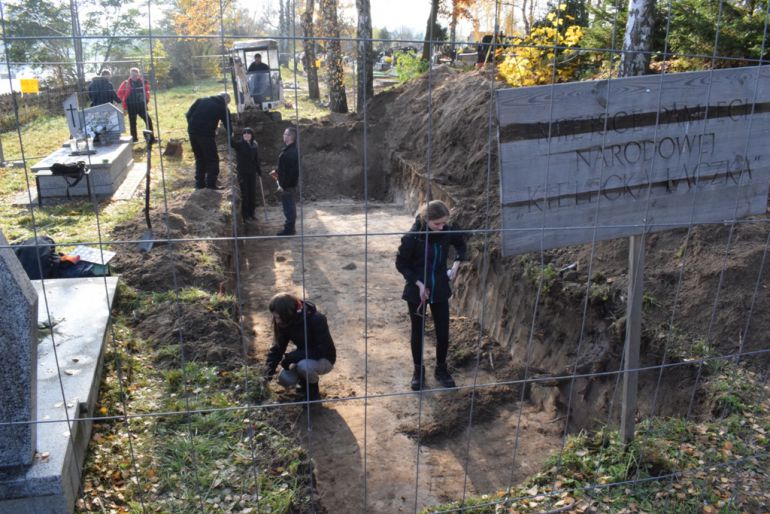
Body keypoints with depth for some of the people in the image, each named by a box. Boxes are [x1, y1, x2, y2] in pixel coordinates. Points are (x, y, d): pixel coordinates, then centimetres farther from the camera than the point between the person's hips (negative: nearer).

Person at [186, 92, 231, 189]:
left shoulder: (201, 100, 16)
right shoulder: (223, 108, 4)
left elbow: (188, 114, 11)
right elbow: (228, 125, 6)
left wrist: (192, 127, 17)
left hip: (192, 132, 5)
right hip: (206, 134, -5)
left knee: (199, 158, 18)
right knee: (212, 159, 7)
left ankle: (199, 183, 19)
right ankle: (211, 183, 1)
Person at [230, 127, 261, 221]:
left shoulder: (254, 145, 7)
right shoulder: (239, 144, -5)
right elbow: (232, 144, -27)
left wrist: (259, 170, 10)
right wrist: (231, 136, -45)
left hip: (252, 173, 5)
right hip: (242, 173, -4)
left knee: (252, 193, 9)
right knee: (245, 194, -2)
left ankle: (251, 214, 21)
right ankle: (244, 215, 7)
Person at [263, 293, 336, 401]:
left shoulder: (316, 320, -31)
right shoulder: (285, 323, -11)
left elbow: (322, 350, -31)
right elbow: (277, 348, -8)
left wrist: (292, 356, -35)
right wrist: (268, 373, -22)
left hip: (324, 359, -6)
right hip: (304, 358, 6)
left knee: (304, 365, -37)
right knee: (284, 379, -19)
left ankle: (313, 390, -6)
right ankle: (305, 381, 13)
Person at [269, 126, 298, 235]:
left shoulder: (291, 152, -24)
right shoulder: (290, 149, 9)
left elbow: (289, 171, -26)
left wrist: (283, 185, -23)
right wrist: (277, 172, 17)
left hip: (287, 185, -10)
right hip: (290, 183, 10)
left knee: (288, 206, -2)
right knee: (290, 206, 17)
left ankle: (289, 229, 6)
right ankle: (290, 227, 27)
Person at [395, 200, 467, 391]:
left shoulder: (448, 232, -10)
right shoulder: (412, 236, -21)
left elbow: (461, 244, 12)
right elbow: (401, 264, -11)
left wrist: (456, 264, -2)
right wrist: (418, 283, -19)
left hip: (440, 290, 3)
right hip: (417, 291, -3)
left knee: (443, 332, 9)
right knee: (417, 332, 11)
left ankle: (441, 369, 31)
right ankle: (418, 371, 30)